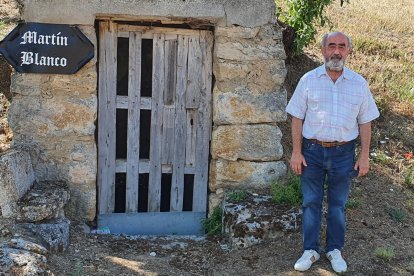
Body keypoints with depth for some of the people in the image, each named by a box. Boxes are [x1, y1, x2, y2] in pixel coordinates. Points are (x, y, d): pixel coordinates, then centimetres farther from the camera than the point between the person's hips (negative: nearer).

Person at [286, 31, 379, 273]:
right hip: (312, 151, 0)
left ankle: (335, 250, 27)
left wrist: (365, 156, 1)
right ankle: (311, 251, 21)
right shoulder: (309, 80, -2)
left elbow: (365, 123, 5)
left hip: (343, 153, 1)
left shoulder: (359, 83, 1)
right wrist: (297, 152, -4)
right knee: (311, 203, 8)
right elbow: (298, 118, 0)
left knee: (338, 204, 12)